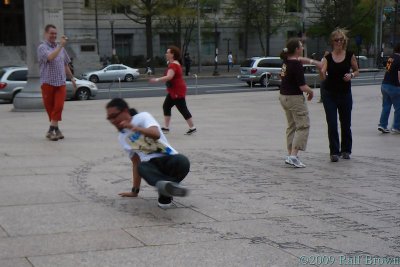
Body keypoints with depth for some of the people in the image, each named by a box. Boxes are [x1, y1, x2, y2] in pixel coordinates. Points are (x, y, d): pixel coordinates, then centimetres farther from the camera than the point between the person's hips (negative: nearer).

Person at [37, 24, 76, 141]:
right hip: (48, 82, -3)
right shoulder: (42, 47, -4)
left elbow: (65, 64, 23)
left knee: (59, 106, -10)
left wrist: (72, 78, 24)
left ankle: (51, 130, -8)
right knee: (50, 107, 4)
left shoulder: (60, 48, 14)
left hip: (61, 83, 3)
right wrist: (61, 45, -27)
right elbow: (50, 57, -24)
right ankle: (56, 129, 14)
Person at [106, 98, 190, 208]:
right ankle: (166, 186, -60)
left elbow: (156, 134, -19)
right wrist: (135, 190, 21)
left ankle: (165, 194, -22)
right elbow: (136, 163, 22)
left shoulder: (142, 117, 1)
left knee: (182, 161, -37)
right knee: (142, 167, -33)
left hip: (169, 159, -3)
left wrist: (134, 128, -33)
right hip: (150, 164, 3)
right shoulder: (122, 138, 18)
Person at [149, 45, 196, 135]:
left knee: (183, 109, -6)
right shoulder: (175, 63, 14)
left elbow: (169, 77, -35)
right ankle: (166, 127, 13)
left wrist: (157, 79, -36)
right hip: (174, 91, 11)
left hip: (177, 91, -11)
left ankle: (192, 128, 1)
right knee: (166, 106, 11)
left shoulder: (173, 65, -21)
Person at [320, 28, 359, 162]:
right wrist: (322, 72, -31)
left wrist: (351, 75, -13)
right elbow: (323, 76, -9)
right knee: (332, 125, -3)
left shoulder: (350, 55, -2)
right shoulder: (328, 57, -2)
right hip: (329, 94, 0)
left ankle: (346, 150, 26)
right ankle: (334, 152, 4)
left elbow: (356, 71, 8)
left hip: (345, 94, 0)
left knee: (346, 124, 10)